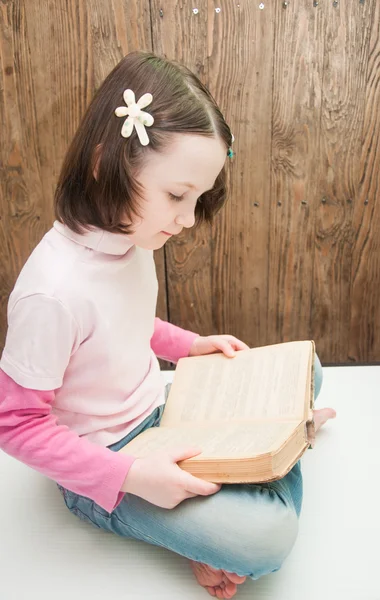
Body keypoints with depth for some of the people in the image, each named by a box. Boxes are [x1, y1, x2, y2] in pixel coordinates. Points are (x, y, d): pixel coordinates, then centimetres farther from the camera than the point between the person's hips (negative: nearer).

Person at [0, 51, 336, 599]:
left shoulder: (128, 235, -7)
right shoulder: (54, 289, -32)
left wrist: (189, 345, -2)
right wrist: (133, 476, -27)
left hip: (158, 412, 8)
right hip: (104, 469, -7)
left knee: (304, 369, 8)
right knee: (267, 539, -22)